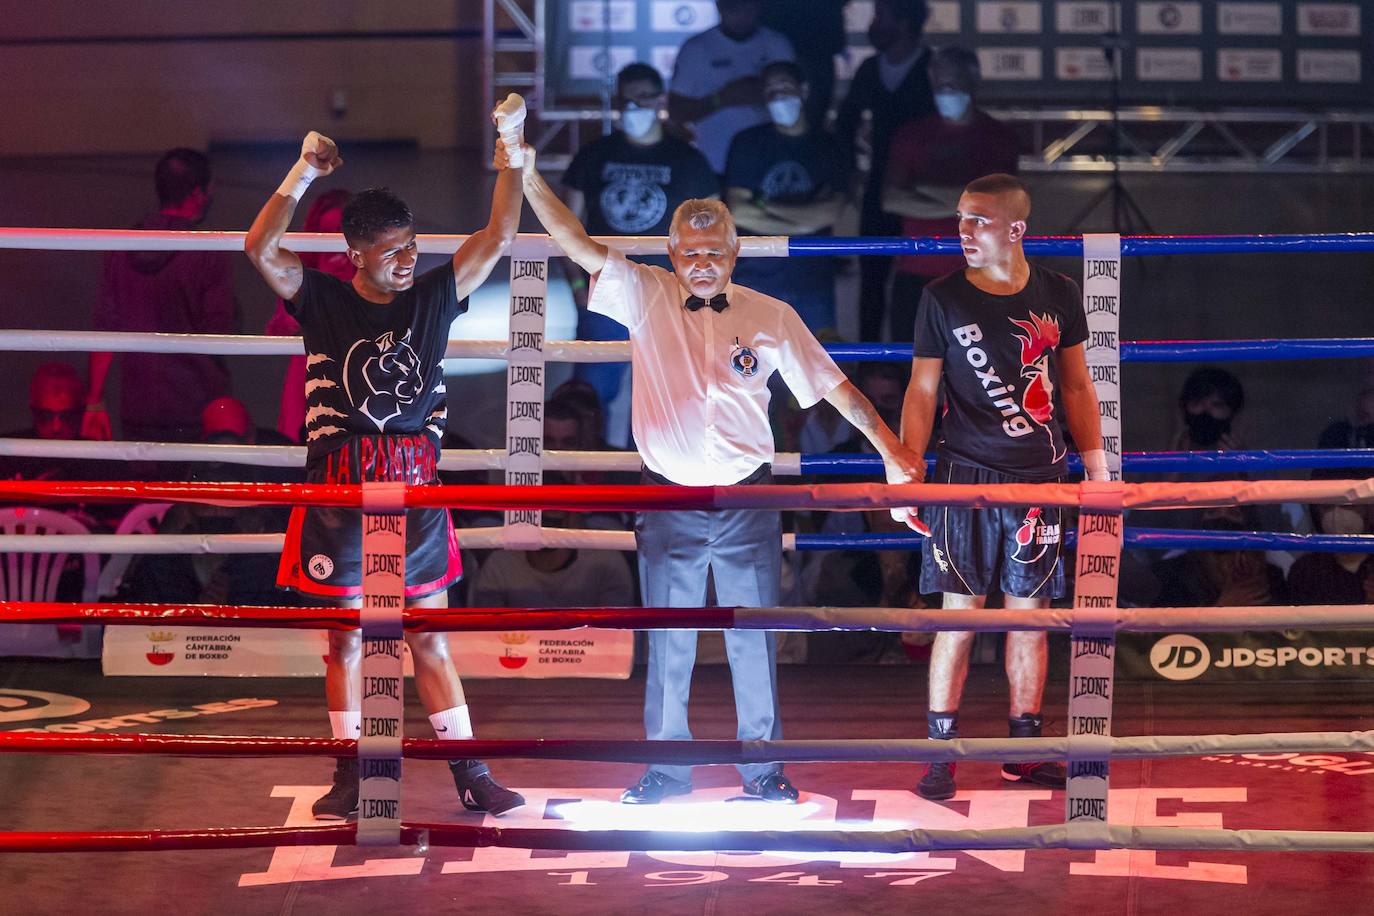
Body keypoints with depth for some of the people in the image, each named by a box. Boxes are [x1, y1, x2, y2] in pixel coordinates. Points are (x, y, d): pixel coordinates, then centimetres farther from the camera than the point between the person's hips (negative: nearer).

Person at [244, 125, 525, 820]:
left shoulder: (432, 298, 4)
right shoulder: (323, 301, -3)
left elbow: (497, 238, 1)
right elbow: (260, 248, -17)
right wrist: (307, 170, -20)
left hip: (414, 487, 2)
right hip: (340, 488, -2)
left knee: (431, 638, 7)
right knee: (345, 637, 6)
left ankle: (471, 775, 9)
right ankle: (350, 779, 14)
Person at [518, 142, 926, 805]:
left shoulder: (771, 317, 0)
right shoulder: (645, 298, -1)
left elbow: (833, 386, 5)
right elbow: (578, 245, -9)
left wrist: (889, 448, 3)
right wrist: (528, 176, -20)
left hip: (746, 500, 0)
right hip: (669, 500, 0)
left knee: (755, 639, 6)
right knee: (668, 640, 7)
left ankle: (763, 768, 17)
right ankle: (667, 768, 18)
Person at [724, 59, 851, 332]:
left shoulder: (828, 147, 7)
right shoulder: (747, 143, 6)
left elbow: (830, 213, -6)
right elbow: (738, 213, -5)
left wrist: (767, 206, -5)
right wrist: (801, 225, -7)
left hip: (812, 279, 1)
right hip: (755, 277, -1)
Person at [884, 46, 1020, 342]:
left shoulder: (998, 137, 4)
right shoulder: (911, 135, 9)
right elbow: (891, 199, -5)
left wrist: (923, 189, -5)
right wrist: (956, 205, -14)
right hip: (916, 275, 2)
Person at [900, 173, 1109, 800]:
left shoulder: (1057, 295, 5)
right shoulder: (943, 299, -1)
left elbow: (1077, 387, 13)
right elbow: (921, 393, 1)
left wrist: (1097, 469, 9)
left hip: (1040, 478, 2)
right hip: (966, 477, -2)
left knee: (1030, 615, 6)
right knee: (960, 617, -3)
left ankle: (1024, 749, 15)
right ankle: (940, 754, 2)